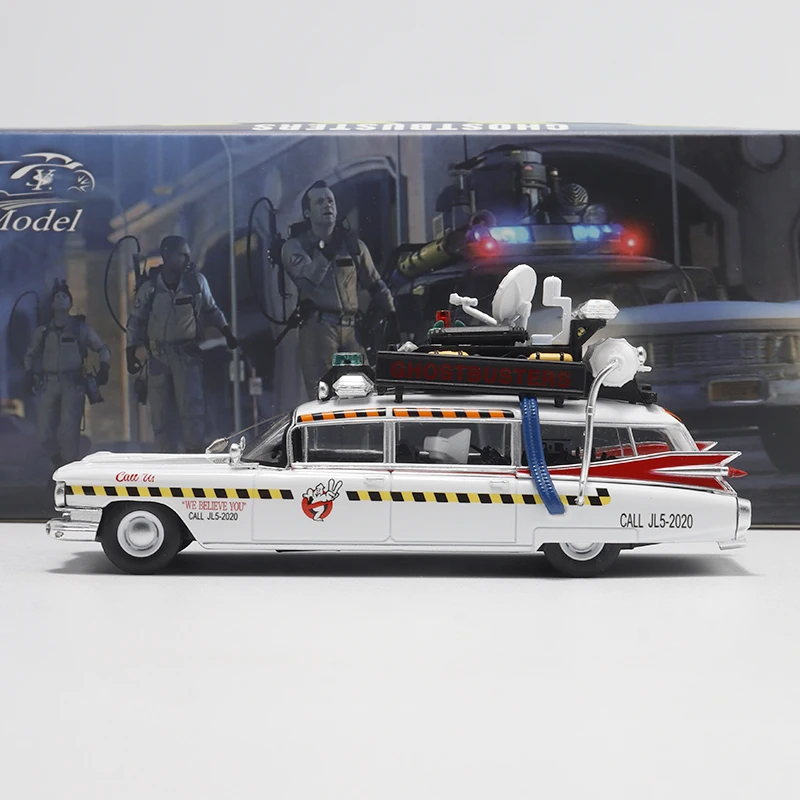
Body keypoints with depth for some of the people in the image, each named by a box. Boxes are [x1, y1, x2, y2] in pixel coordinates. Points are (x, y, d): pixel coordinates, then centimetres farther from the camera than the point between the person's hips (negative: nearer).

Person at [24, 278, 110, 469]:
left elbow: (103, 349, 11)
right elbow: (30, 355, 23)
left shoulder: (81, 327, 4)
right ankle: (60, 467, 20)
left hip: (73, 383, -2)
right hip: (49, 383, 3)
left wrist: (104, 366, -7)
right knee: (45, 431, -3)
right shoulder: (42, 331, 10)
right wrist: (29, 372, 6)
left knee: (69, 429, -15)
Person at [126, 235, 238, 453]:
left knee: (192, 407, -11)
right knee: (160, 413, 5)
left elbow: (211, 310, 12)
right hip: (158, 355, 1)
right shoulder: (149, 286, -4)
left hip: (187, 354, -1)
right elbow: (136, 321, 5)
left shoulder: (197, 280, -3)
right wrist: (131, 351, 0)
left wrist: (226, 331, 2)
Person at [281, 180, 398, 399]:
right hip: (318, 328, -4)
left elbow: (375, 284, 23)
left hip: (352, 329, 4)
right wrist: (326, 252, -16)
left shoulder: (353, 244, 17)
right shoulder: (295, 246, 6)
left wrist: (392, 315, 16)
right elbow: (307, 280, -13)